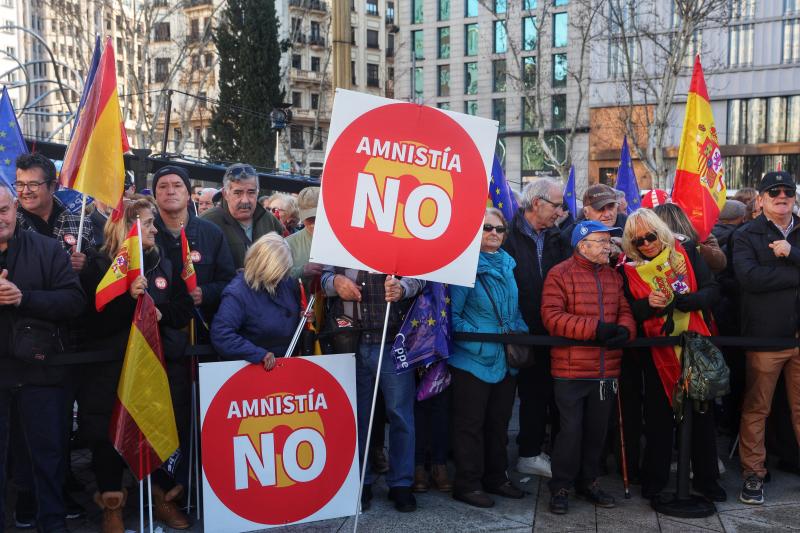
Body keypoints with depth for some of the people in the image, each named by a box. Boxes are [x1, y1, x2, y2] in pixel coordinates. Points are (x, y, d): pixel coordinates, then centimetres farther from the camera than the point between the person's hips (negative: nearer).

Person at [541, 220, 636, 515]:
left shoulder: (613, 276, 13)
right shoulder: (559, 274, -8)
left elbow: (625, 311, 13)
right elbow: (552, 317, -16)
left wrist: (624, 330, -11)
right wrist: (595, 328, -22)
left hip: (607, 369, 6)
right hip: (571, 369, -6)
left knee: (597, 429, 15)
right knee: (571, 430, -1)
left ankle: (588, 481, 32)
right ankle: (560, 487, 16)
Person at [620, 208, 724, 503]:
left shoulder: (686, 252, -1)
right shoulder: (629, 270, 0)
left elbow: (712, 290, -6)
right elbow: (628, 312, -1)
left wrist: (679, 301, -22)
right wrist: (648, 304, -21)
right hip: (657, 353, 0)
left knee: (702, 413, 9)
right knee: (658, 417, 8)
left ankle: (706, 478, 24)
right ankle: (654, 479, 22)